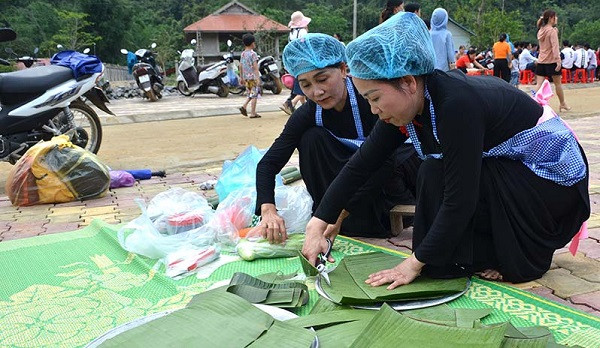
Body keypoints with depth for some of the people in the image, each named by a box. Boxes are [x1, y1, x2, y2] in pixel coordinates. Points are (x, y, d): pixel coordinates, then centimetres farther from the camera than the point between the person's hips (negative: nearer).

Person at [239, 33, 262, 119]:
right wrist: (258, 78, -17)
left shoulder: (242, 54, 9)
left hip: (246, 77, 7)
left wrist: (242, 78, 19)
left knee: (250, 94, 20)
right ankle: (252, 113, 0)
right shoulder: (253, 54, -10)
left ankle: (244, 107, 4)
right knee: (254, 95, 0)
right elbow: (255, 67, -16)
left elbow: (240, 67, 12)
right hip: (253, 77, -7)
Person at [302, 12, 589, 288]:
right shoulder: (408, 105, -7)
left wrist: (415, 263, -23)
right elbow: (359, 167, -5)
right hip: (510, 172, 8)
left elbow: (460, 200, -30)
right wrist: (317, 225, -9)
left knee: (438, 175, -21)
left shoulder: (456, 105, -31)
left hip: (555, 180, -8)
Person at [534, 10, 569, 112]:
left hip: (541, 61, 6)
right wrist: (558, 61, -24)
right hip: (551, 61, -6)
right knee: (557, 83, 9)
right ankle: (562, 104, 22)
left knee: (539, 84, -1)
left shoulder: (541, 30, 10)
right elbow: (555, 46, -20)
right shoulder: (552, 31, -12)